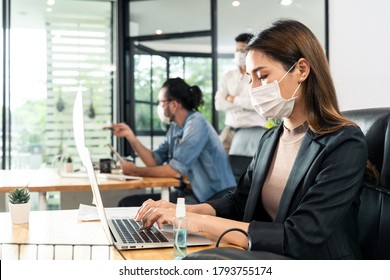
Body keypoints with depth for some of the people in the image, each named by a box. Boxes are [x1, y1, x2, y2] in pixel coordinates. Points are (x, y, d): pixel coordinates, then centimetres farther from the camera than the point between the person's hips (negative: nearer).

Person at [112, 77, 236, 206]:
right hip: (191, 192, 8)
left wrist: (136, 171, -11)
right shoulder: (175, 127, 10)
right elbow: (155, 161, 8)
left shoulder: (196, 124, -17)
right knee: (127, 204, -2)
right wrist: (130, 135, 2)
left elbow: (176, 170, -21)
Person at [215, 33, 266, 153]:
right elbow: (219, 104, 2)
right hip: (230, 130, 4)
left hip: (254, 130, -4)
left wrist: (234, 99, -3)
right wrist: (246, 103, -8)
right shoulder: (228, 76, 12)